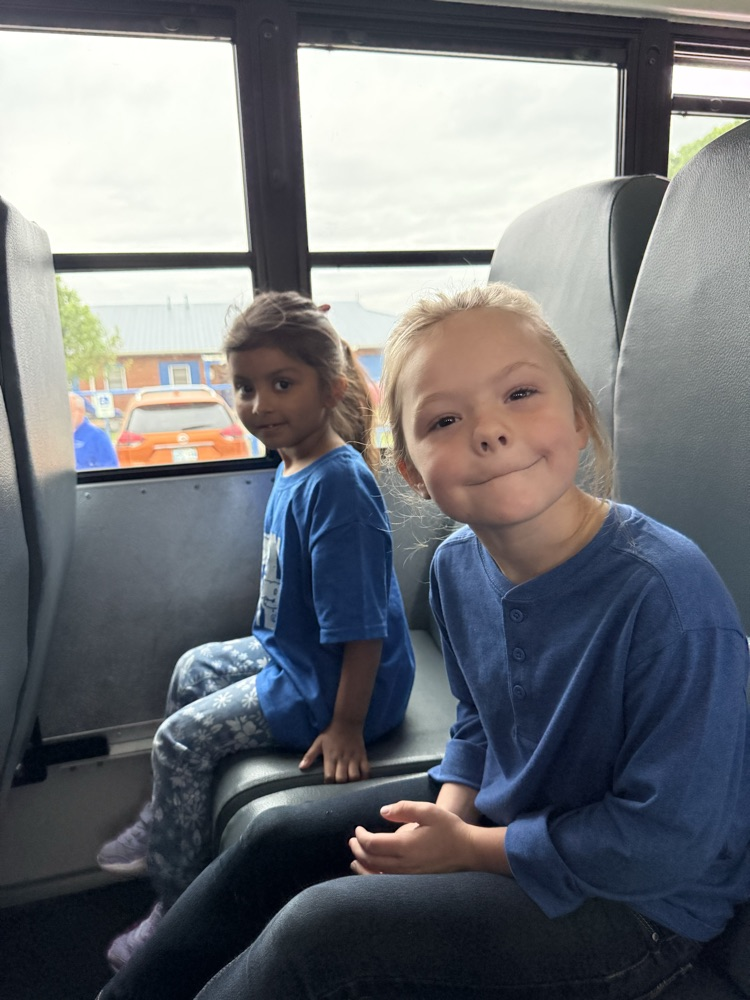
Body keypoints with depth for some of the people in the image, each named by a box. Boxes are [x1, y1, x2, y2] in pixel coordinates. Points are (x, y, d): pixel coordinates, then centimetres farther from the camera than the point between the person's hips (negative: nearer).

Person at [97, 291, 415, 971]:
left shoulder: (336, 484, -29)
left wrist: (346, 723, -23)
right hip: (290, 653, 10)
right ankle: (165, 821, 44)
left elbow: (361, 624, -29)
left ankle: (178, 905, 18)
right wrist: (272, 643, 20)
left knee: (182, 738, -6)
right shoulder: (293, 465, 2)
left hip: (332, 684, -10)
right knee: (193, 669, 23)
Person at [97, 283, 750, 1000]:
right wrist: (447, 818, -11)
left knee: (318, 931, -19)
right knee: (276, 843, 7)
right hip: (498, 810, 7)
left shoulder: (669, 594, -32)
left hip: (639, 905, -6)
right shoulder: (455, 567, -9)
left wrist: (468, 849, -19)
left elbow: (668, 844, -25)